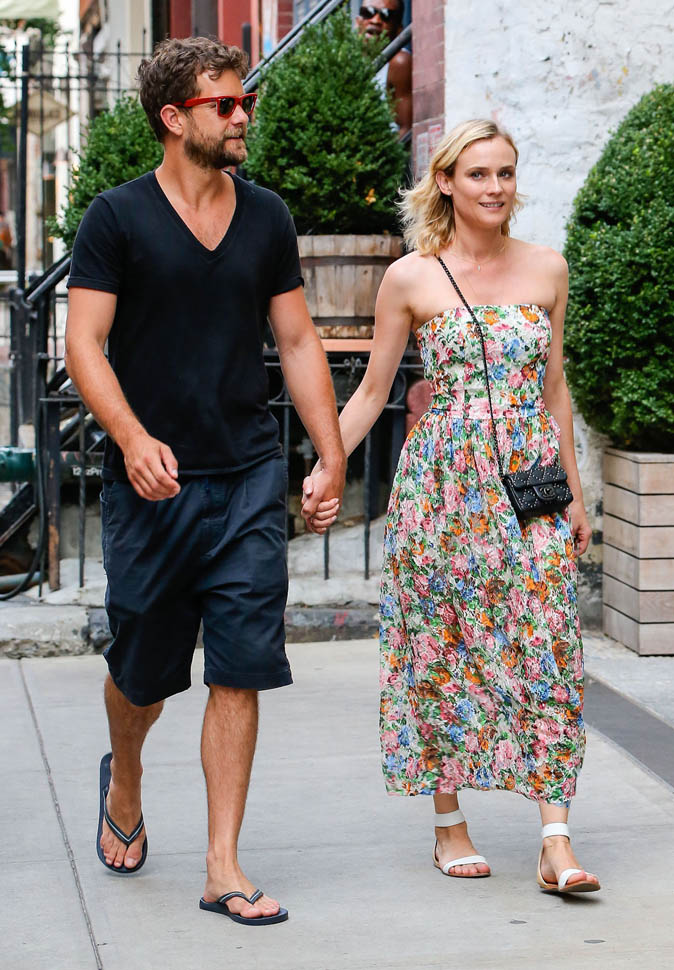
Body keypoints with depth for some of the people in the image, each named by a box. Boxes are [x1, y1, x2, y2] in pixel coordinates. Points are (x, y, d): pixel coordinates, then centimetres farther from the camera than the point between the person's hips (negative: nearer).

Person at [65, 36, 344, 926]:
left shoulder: (267, 217, 9)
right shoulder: (118, 218, -2)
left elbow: (298, 341, 13)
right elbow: (84, 343, -7)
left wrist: (332, 457, 7)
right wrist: (133, 438, -22)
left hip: (250, 478, 2)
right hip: (153, 481, -2)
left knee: (241, 671, -3)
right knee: (143, 666, 9)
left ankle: (223, 867, 3)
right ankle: (124, 781, 42)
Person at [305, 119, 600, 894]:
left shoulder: (547, 269, 7)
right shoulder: (410, 279, 0)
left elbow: (554, 388, 13)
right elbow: (371, 392, 5)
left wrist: (575, 493, 13)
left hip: (531, 485, 2)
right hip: (442, 487, -2)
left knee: (546, 651, -5)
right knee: (443, 650, 3)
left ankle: (556, 842, -5)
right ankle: (449, 825, 18)